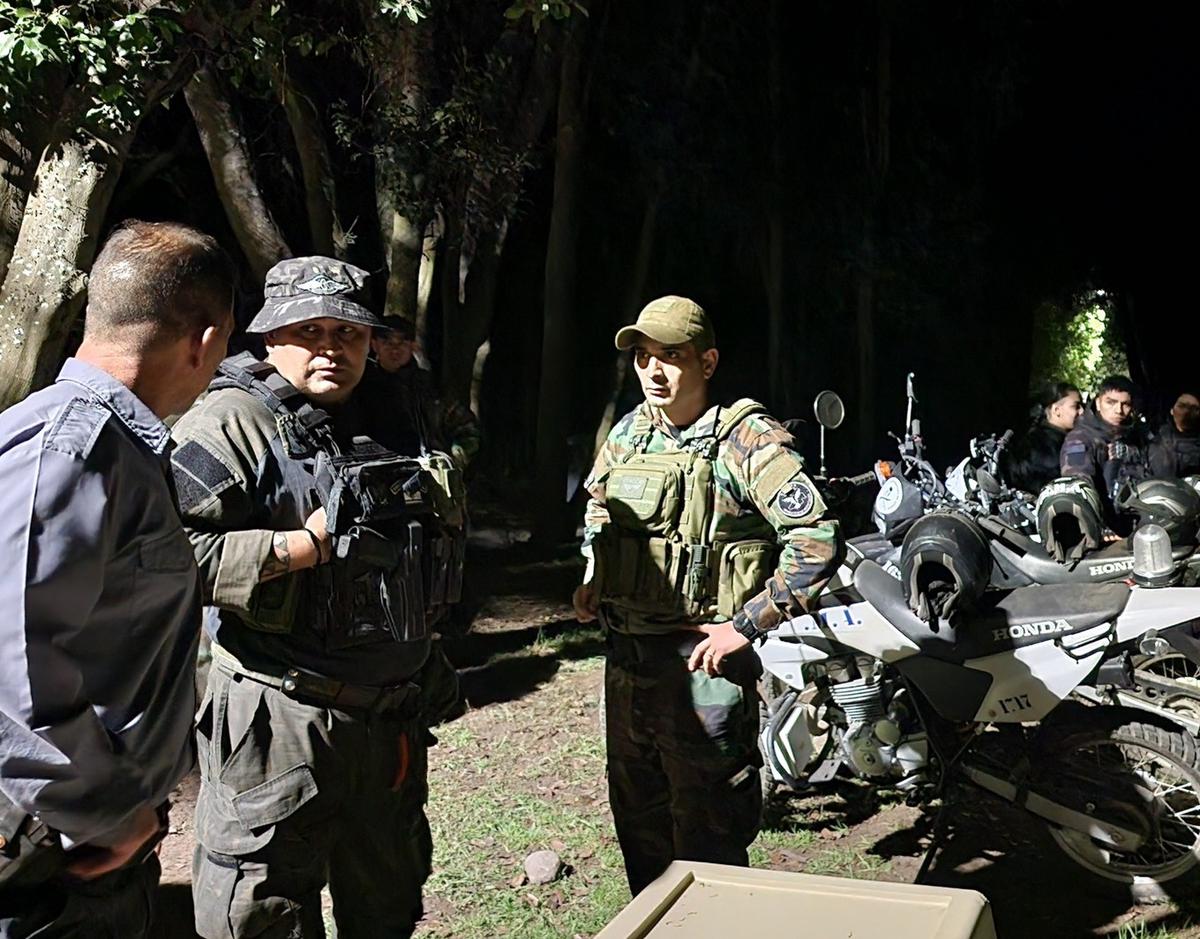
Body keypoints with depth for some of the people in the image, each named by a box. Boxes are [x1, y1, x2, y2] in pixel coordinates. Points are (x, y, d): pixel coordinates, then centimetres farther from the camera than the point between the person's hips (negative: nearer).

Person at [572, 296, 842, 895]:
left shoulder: (745, 438, -13)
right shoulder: (629, 433, 8)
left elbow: (816, 542, -20)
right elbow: (597, 509, 27)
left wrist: (745, 626, -19)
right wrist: (592, 581, 12)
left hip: (701, 662, -7)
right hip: (624, 658, 8)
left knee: (705, 830, 4)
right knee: (636, 816, 21)